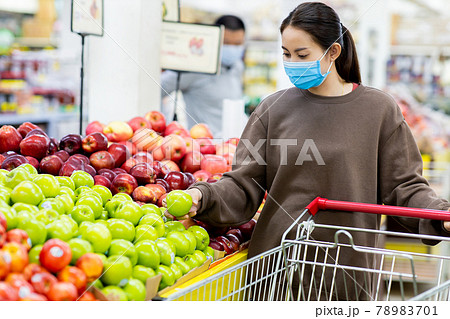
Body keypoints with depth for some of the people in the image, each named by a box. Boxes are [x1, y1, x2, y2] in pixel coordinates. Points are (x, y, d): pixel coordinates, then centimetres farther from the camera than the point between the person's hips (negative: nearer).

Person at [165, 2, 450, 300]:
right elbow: (243, 186, 1)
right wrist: (202, 197, -18)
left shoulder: (379, 109, 1)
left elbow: (403, 187, 2)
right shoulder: (273, 109, 4)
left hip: (346, 269, -1)